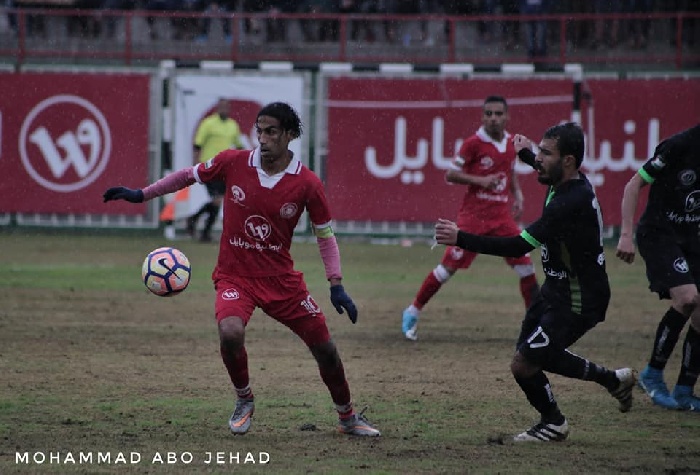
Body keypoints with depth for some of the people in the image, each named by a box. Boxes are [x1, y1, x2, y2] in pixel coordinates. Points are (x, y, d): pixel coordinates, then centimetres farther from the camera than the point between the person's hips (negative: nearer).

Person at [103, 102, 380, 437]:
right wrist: (141, 195, 4)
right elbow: (189, 175, 7)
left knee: (324, 347, 3)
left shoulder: (306, 183, -11)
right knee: (230, 333, -29)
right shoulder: (233, 163, -10)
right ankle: (244, 400, 0)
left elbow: (325, 236, -1)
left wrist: (336, 286, -9)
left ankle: (348, 418, 28)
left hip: (281, 278, 1)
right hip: (235, 276, -1)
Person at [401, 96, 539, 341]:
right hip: (473, 215, -5)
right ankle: (413, 311, 6)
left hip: (501, 215, 5)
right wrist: (480, 181, -19)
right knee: (449, 266, -6)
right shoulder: (474, 143, -9)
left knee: (525, 264, 0)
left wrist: (517, 195, 7)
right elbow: (450, 175, -8)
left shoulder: (511, 143, 9)